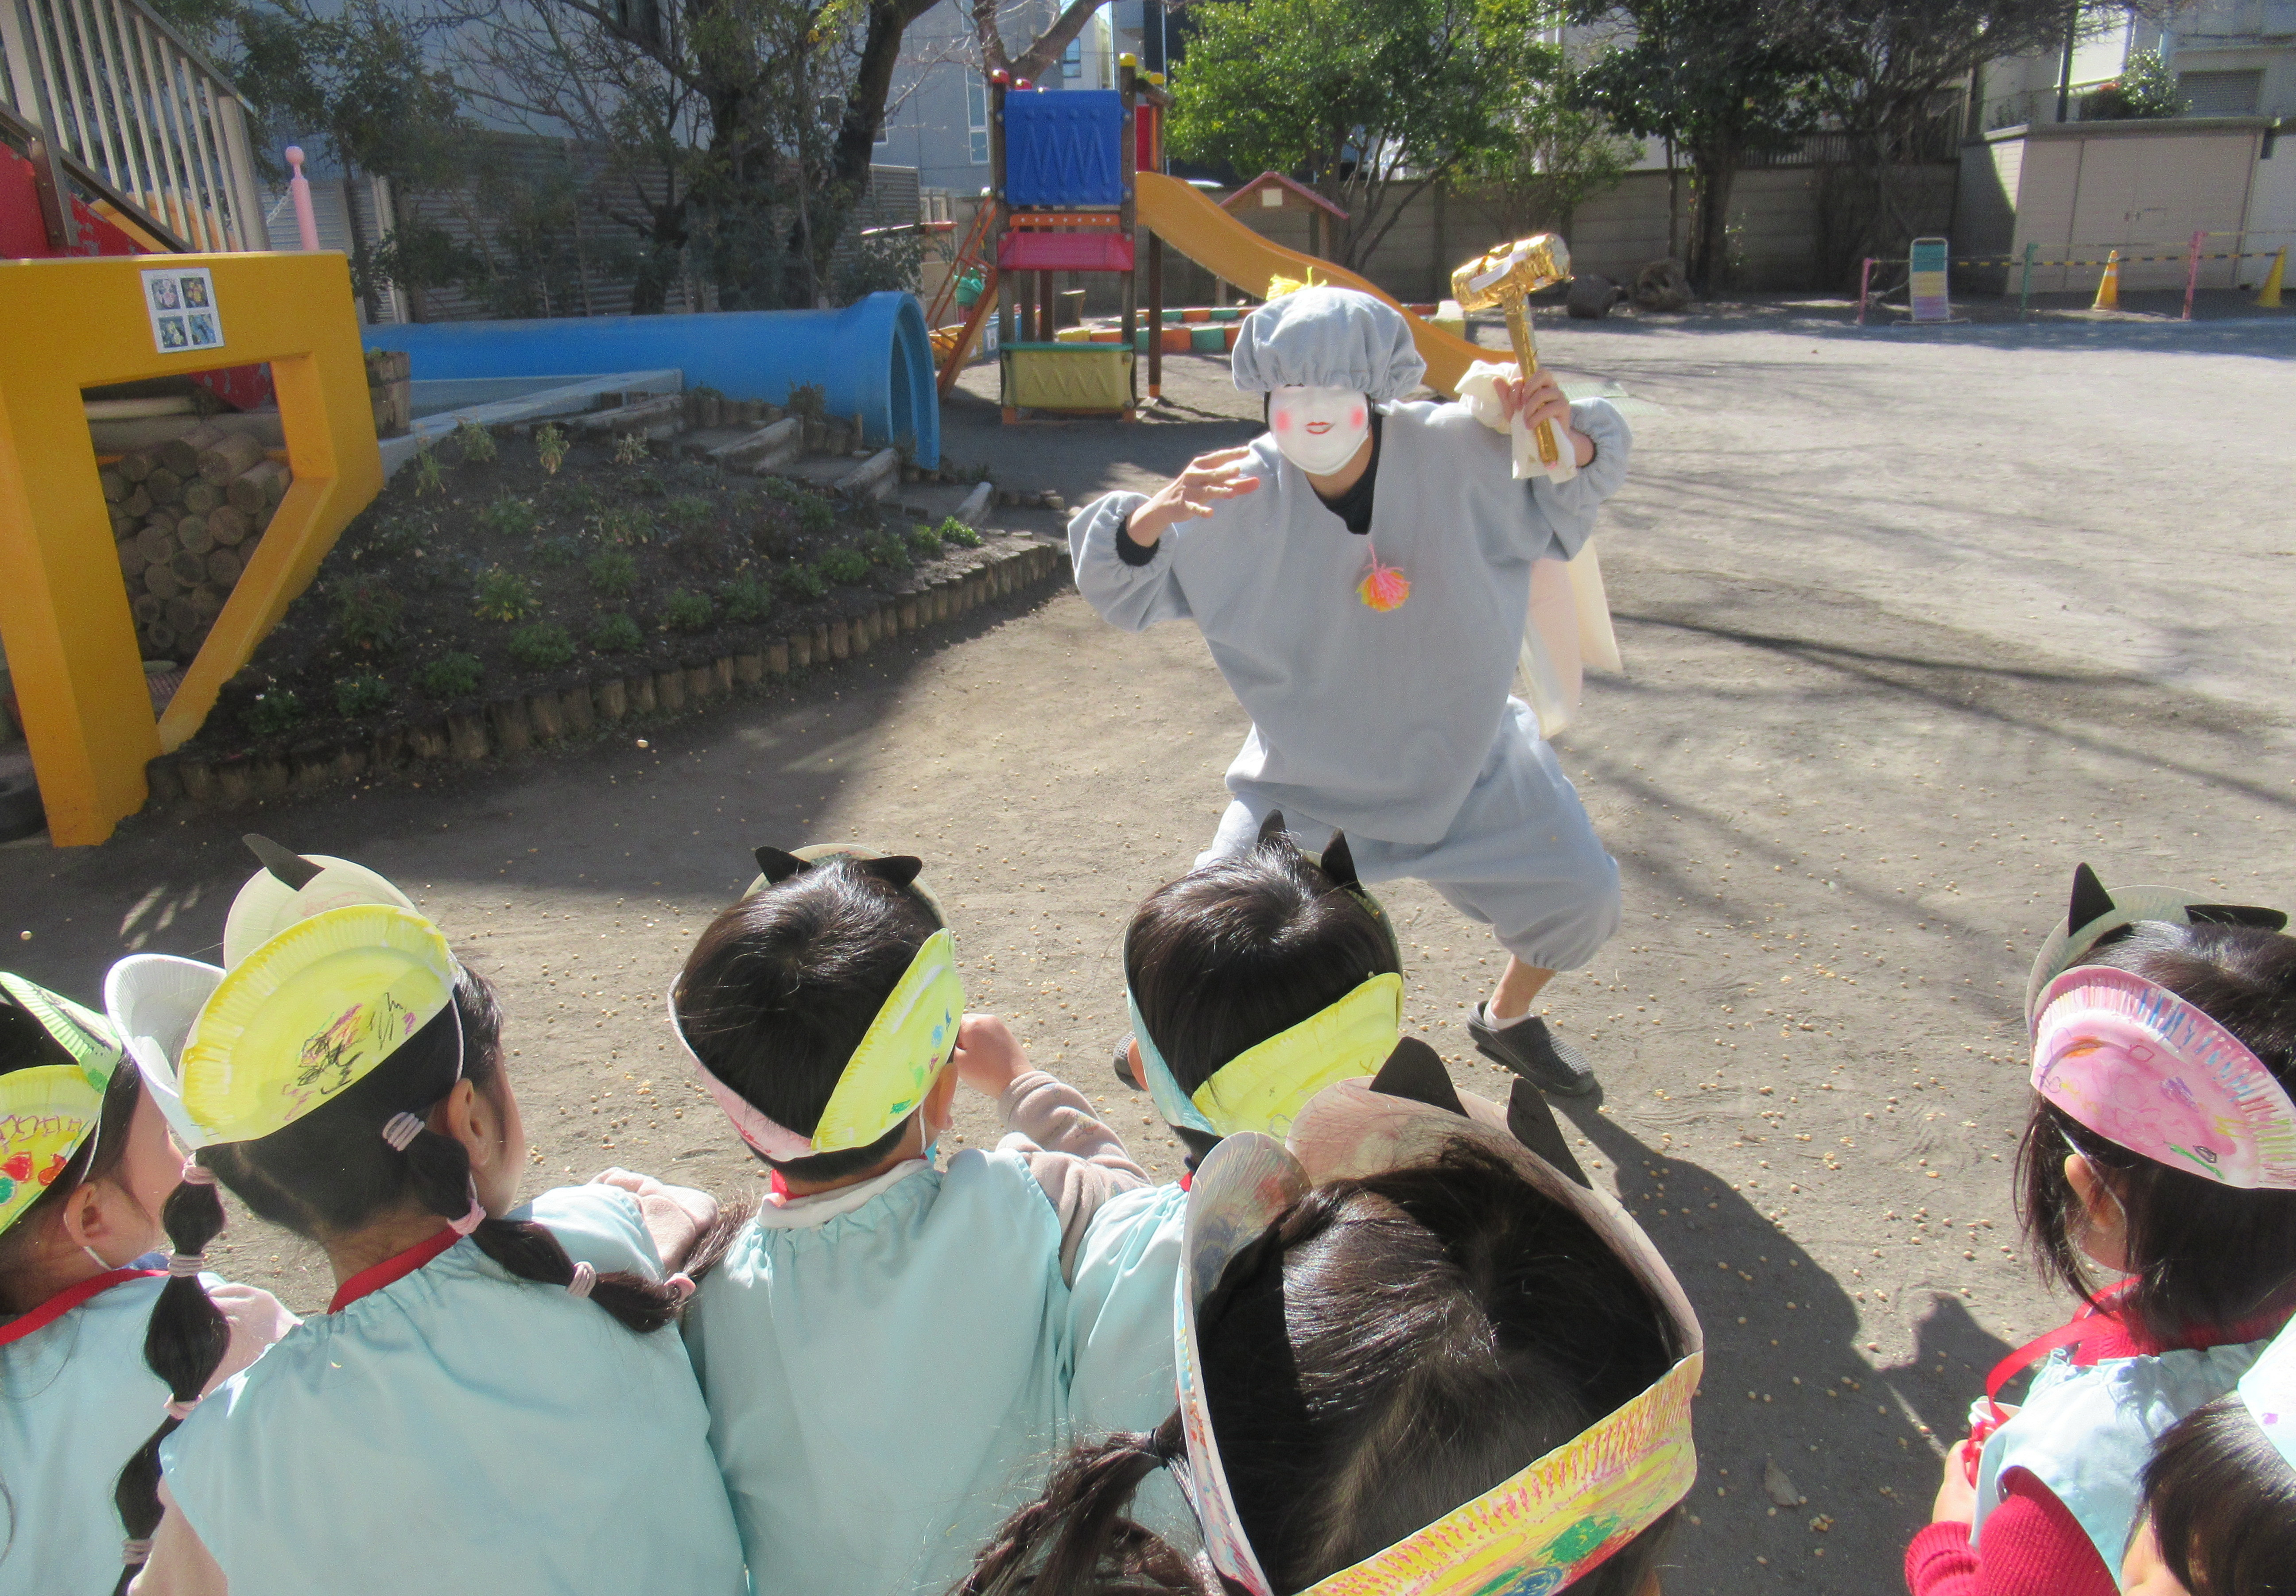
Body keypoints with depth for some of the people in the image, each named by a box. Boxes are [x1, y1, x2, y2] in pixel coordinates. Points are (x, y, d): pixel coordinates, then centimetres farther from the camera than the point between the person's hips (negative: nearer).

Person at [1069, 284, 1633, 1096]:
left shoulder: (1460, 452, -20)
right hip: (1308, 774, -1)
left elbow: (1566, 506, -2)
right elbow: (1122, 587, -16)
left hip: (1467, 758, 2)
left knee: (1581, 896, 4)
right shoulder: (1239, 497, -21)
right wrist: (1157, 514, -38)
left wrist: (1569, 440, -25)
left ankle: (1507, 1017, 39)